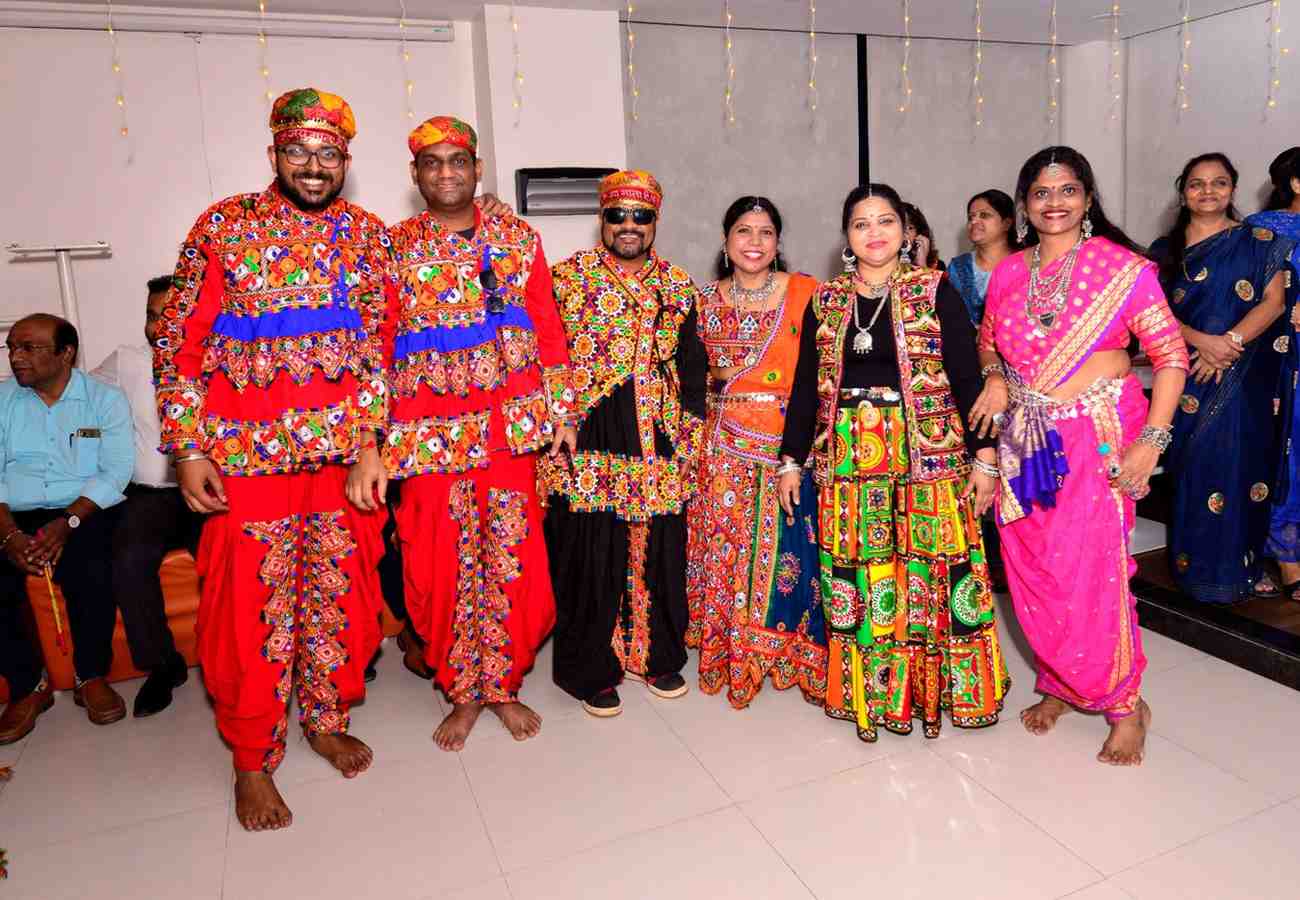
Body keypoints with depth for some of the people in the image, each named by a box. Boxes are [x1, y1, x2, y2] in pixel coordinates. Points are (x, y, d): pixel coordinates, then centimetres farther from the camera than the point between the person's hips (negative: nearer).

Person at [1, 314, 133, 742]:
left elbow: (115, 472, -6)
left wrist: (67, 522, -21)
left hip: (85, 513, -3)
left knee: (89, 574, -32)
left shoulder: (106, 399, 3)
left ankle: (92, 677, -6)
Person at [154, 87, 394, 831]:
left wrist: (369, 443, -5)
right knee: (253, 606, 4)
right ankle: (254, 760, 22)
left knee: (341, 595, 12)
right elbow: (179, 344, 0)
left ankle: (328, 720, 34)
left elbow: (380, 348, 3)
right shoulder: (223, 227, 1)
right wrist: (189, 449, -6)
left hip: (343, 453, 2)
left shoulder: (367, 236, 6)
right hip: (246, 456, -2)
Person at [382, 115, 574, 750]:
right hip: (429, 434, 0)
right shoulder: (392, 248, 5)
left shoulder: (517, 239, 8)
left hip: (509, 427, 1)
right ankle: (462, 692, 24)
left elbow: (547, 326, 7)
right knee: (443, 566, 5)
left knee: (511, 558, 5)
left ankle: (503, 685, 24)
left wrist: (559, 407, 2)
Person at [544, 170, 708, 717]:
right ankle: (592, 671, 19)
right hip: (587, 446, -3)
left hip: (659, 447, 3)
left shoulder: (677, 286, 12)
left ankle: (658, 656, 29)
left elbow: (693, 364, 15)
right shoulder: (568, 278, 2)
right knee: (591, 558, 1)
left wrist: (690, 436, 9)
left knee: (659, 551, 9)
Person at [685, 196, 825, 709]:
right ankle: (732, 653, 20)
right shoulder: (707, 301, 8)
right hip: (726, 446, 2)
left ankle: (792, 654, 18)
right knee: (728, 546, 5)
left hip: (792, 442, -2)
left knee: (787, 548, 0)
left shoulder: (805, 294, 0)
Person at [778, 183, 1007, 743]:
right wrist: (791, 460, 8)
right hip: (846, 460, 3)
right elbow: (806, 386, 11)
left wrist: (984, 458, -6)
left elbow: (967, 378, -1)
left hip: (927, 455, -2)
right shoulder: (825, 301, 9)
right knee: (855, 577, 6)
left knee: (931, 573, 0)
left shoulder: (935, 292, 1)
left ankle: (936, 688, 20)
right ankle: (866, 693, 22)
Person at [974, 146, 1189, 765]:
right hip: (1025, 441, 4)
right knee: (1032, 570, 8)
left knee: (1093, 573, -4)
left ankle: (1125, 704, 19)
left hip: (1098, 440, -4)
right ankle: (1060, 685, 30)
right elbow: (987, 342, 22)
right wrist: (995, 378, 0)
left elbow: (1170, 355, -5)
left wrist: (1152, 440, -15)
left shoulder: (1123, 267, -4)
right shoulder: (1007, 273, 8)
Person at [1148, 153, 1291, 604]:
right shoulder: (1166, 250, 9)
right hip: (1189, 377, 1)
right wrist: (1202, 341, -15)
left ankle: (1243, 564, 11)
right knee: (1195, 470, 2)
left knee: (1240, 465, -2)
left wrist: (1230, 341, -16)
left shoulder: (1258, 241, 6)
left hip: (1244, 376, -1)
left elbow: (1273, 302, -2)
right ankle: (1199, 566, 11)